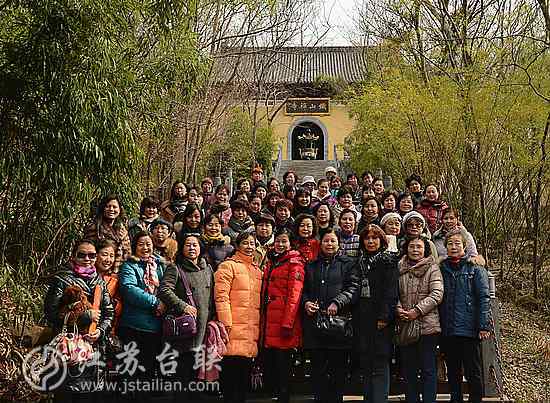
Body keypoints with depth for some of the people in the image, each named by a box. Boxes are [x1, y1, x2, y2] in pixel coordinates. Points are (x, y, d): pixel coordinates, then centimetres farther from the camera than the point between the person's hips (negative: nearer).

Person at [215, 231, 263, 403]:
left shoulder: (258, 270, 20)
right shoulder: (228, 266, -1)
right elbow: (221, 297, -10)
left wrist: (260, 327, 16)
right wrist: (226, 324, -17)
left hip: (252, 331, 7)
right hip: (235, 330, -7)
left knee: (245, 374, 10)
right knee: (231, 373, -5)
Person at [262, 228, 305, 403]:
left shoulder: (295, 263, -4)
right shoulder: (271, 262, 19)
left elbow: (294, 295, -13)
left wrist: (287, 323, -19)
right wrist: (263, 321, 15)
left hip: (283, 321, -7)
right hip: (269, 321, 7)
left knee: (282, 366, -3)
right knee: (269, 364, 9)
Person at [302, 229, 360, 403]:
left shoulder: (348, 264, 10)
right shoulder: (311, 266, 21)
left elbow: (354, 288, -3)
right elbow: (303, 290, 19)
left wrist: (337, 303, -17)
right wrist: (306, 302, -2)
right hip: (314, 323, 3)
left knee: (338, 370, 1)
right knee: (318, 370, 3)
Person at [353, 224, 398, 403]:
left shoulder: (388, 261, -1)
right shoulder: (360, 262, 16)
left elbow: (391, 291, -10)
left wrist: (384, 316, -18)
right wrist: (355, 317, 7)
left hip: (380, 320, -6)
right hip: (362, 319, 6)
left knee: (380, 363, -5)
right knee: (366, 363, 8)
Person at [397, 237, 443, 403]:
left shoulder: (433, 268, -1)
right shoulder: (400, 269, 10)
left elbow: (437, 294, -10)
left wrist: (417, 310, -17)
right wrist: (398, 309, -10)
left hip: (427, 325, -4)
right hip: (404, 325, 4)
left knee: (428, 370, 2)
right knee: (408, 369, 11)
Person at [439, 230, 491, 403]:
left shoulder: (475, 268, -1)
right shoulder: (441, 268, 10)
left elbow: (484, 297, -6)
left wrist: (484, 325, -13)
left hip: (469, 330, -4)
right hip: (447, 330, 4)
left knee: (473, 372, 3)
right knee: (453, 372, 13)